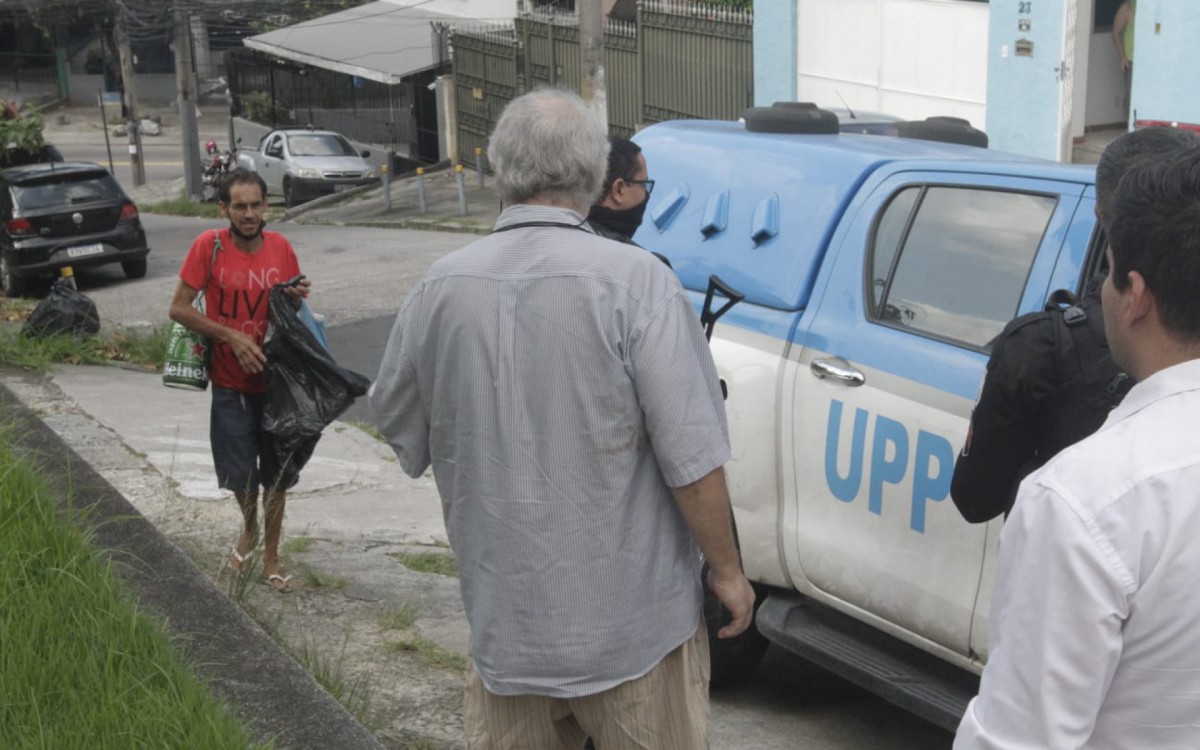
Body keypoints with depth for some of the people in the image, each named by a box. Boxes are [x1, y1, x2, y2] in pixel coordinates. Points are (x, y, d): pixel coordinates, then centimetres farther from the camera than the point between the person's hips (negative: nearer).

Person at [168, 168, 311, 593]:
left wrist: (297, 298, -13)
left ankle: (271, 556, 24)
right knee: (239, 473, 3)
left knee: (276, 474, 9)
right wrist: (232, 337, -18)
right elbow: (179, 308, -10)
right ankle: (249, 529, 34)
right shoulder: (209, 247, -12)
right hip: (230, 383, -2)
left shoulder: (281, 248, -3)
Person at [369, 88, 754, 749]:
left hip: (502, 623, 3)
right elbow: (691, 458, -17)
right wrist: (727, 569, -3)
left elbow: (397, 427, 10)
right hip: (633, 623, -3)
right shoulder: (634, 281, -17)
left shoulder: (439, 289, -5)